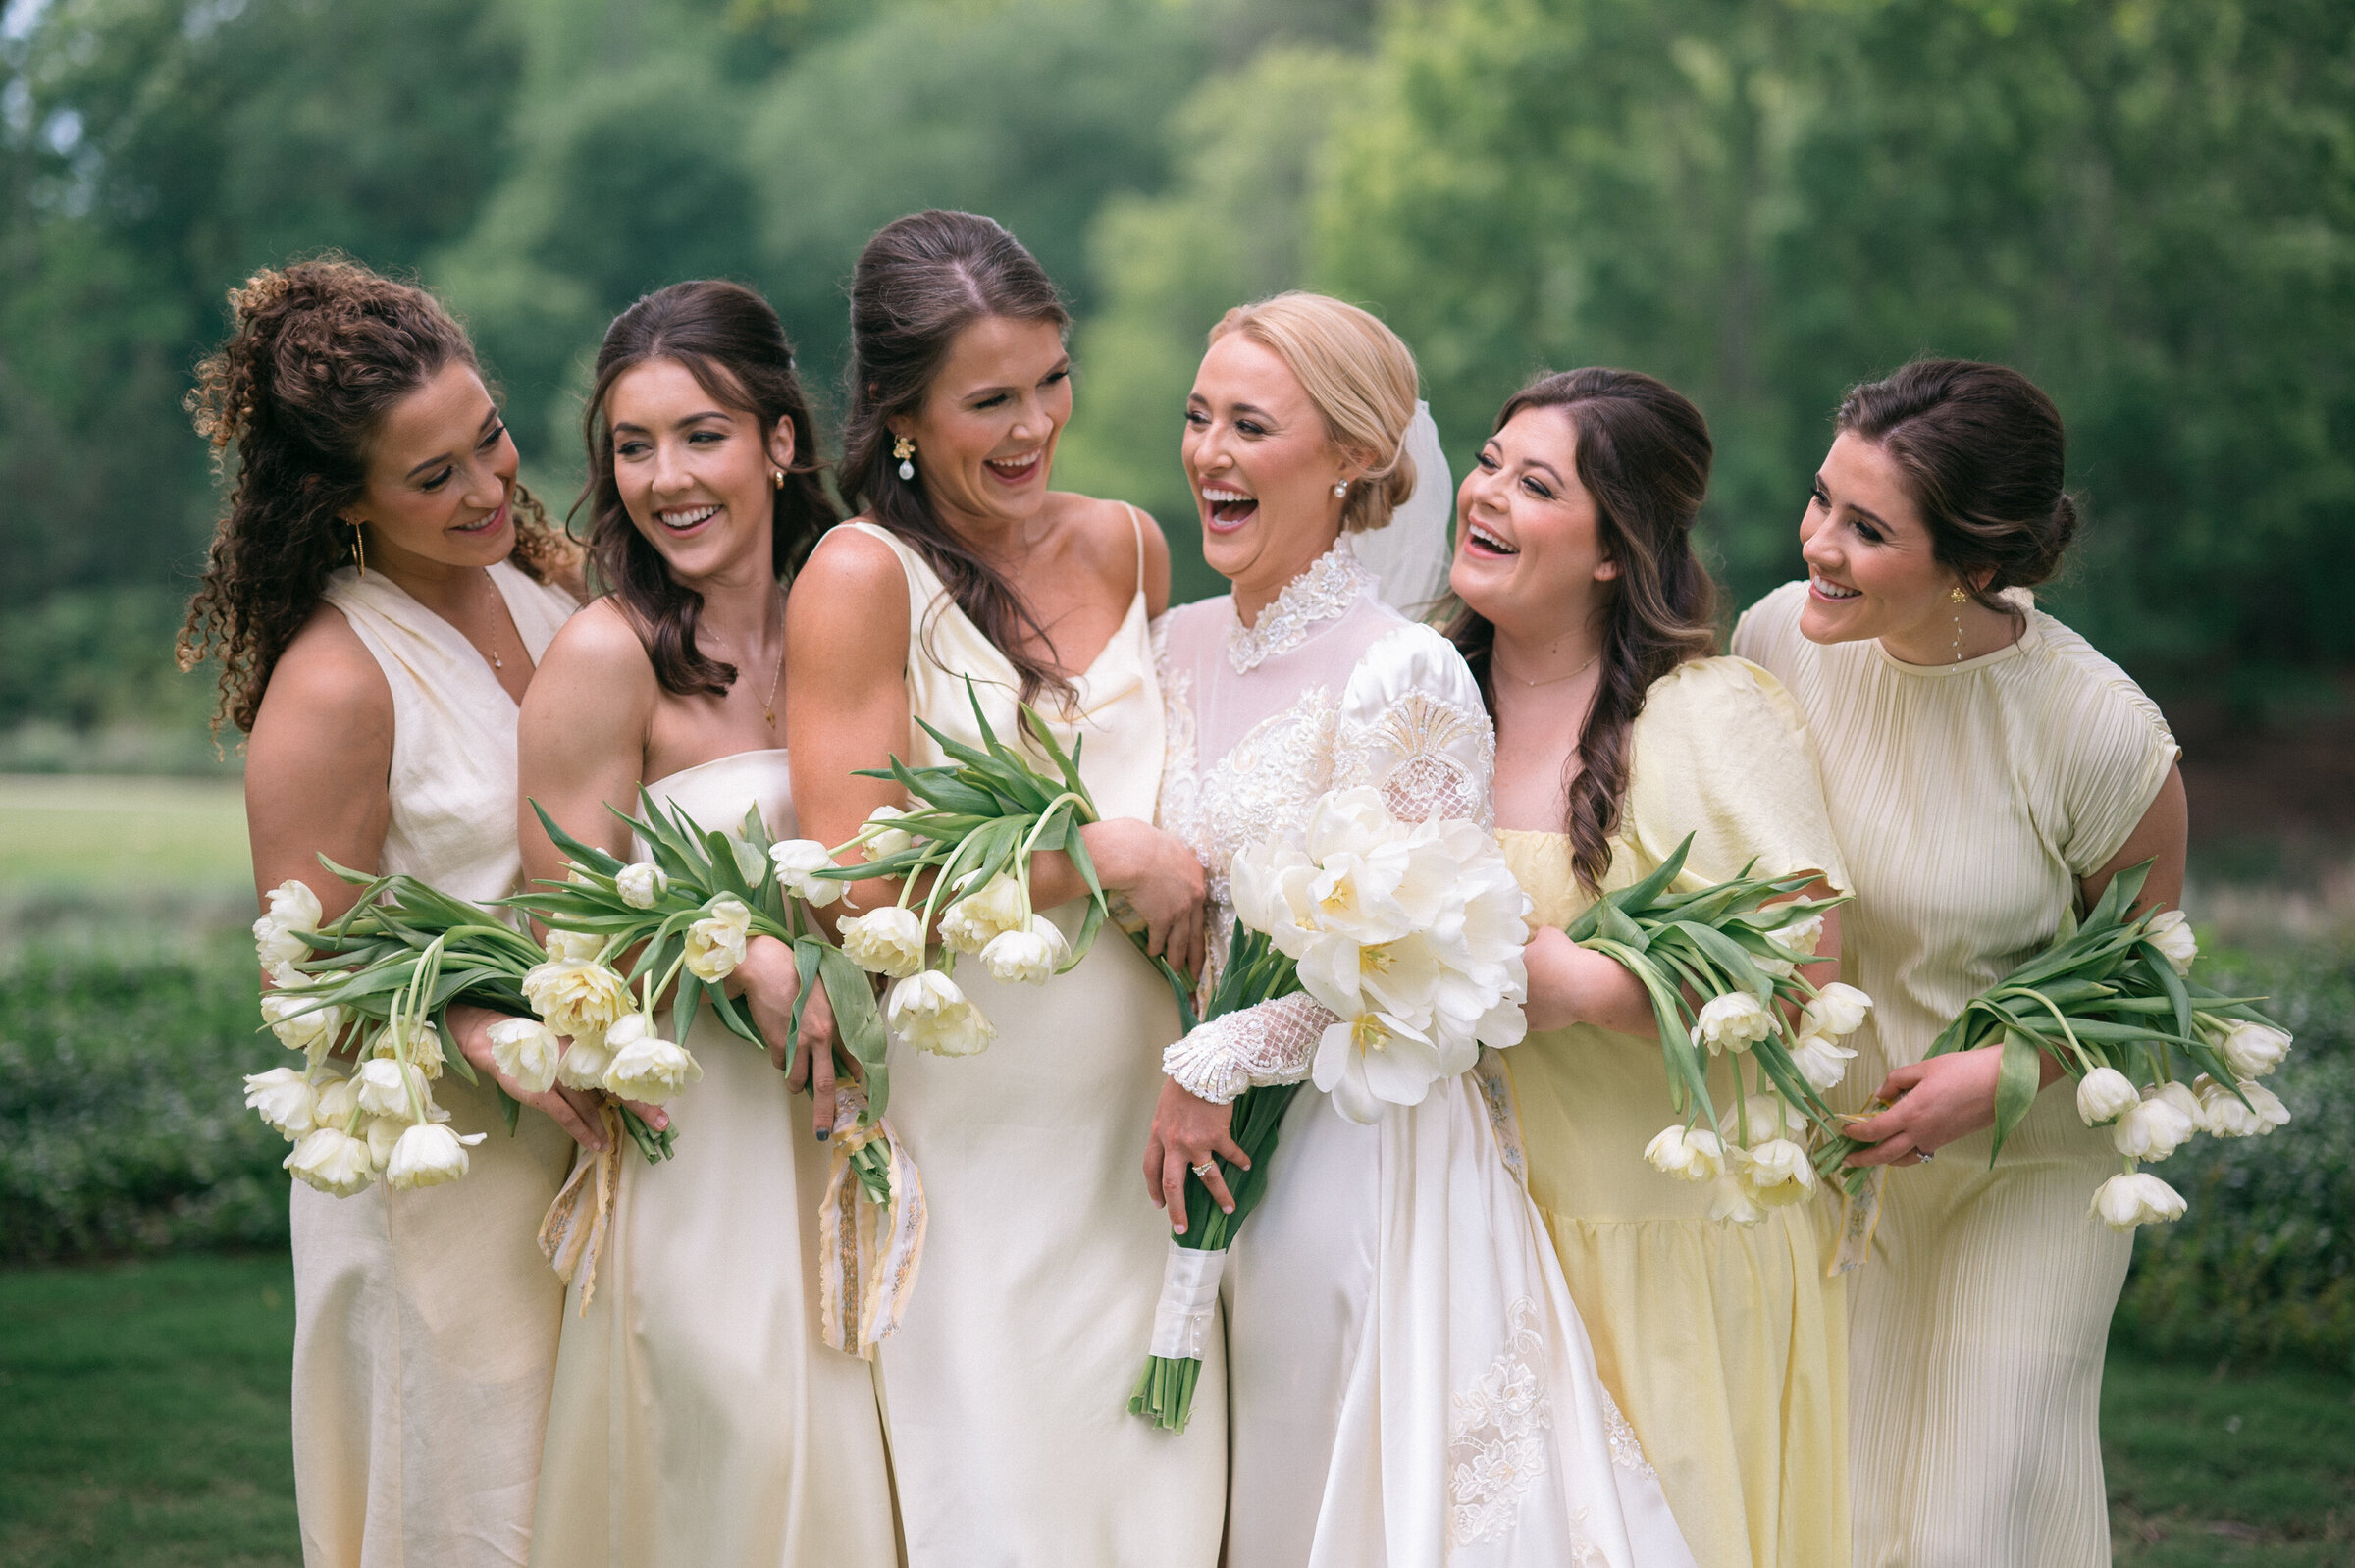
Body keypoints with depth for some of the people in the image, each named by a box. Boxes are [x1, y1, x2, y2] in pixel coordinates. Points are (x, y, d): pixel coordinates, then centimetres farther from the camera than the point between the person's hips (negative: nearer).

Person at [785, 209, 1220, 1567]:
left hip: (1136, 1140, 5)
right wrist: (1104, 854, -15)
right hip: (971, 1158, -5)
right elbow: (858, 885, -18)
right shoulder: (866, 577, -11)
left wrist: (1200, 1070, 11)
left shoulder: (1126, 547, 7)